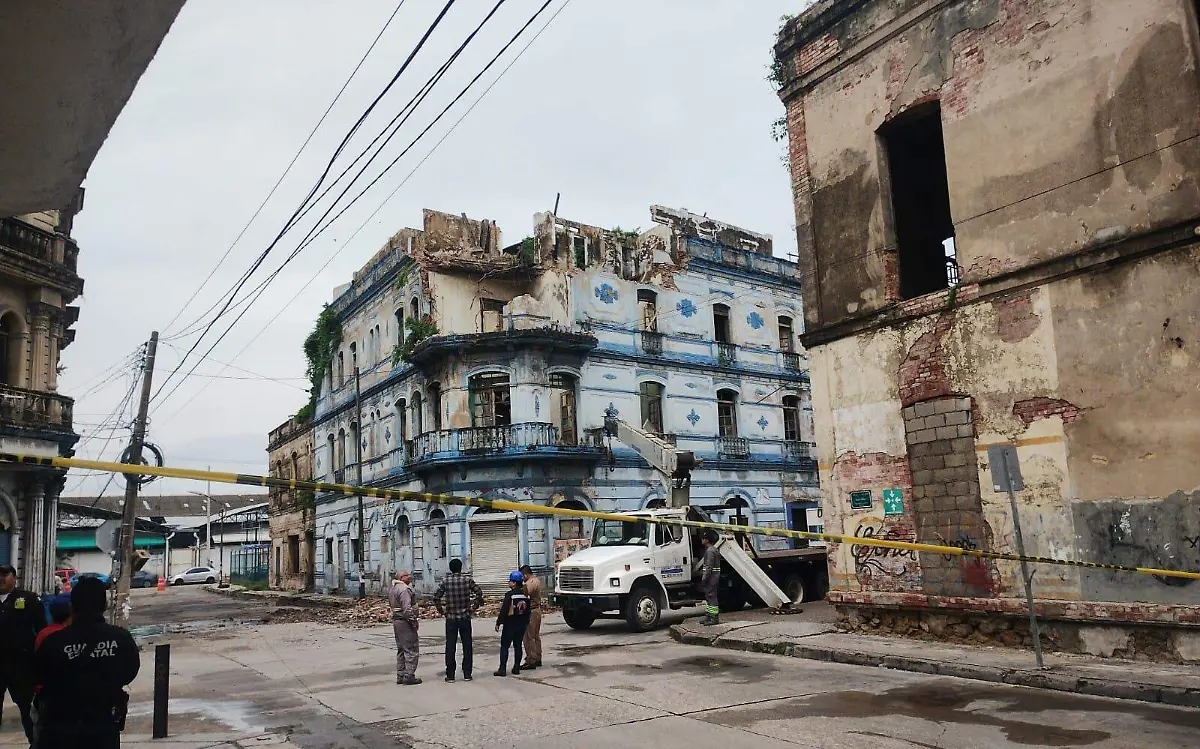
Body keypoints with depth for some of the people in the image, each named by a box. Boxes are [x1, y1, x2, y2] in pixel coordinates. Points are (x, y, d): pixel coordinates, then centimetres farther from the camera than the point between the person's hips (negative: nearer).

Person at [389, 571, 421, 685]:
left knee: (401, 649, 16)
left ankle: (400, 676, 19)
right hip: (405, 621, -10)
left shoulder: (392, 589, 15)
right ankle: (409, 676, -5)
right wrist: (413, 621, -17)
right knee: (411, 649, -4)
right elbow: (407, 608, -22)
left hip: (396, 621, 10)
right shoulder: (404, 589, -17)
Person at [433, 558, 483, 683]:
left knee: (450, 647, 5)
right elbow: (479, 593, -8)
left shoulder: (445, 580, -4)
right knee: (467, 646, 9)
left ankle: (450, 676, 6)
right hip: (465, 617, 0)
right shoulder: (467, 579, -3)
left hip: (451, 618, 0)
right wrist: (475, 607, 2)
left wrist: (441, 610, 5)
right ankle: (467, 674, 12)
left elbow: (436, 597, -6)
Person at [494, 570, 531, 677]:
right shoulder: (526, 595, 4)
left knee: (504, 646, 1)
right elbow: (528, 610, 10)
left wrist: (498, 623, -9)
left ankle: (502, 669, -2)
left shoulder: (510, 594, -16)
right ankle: (516, 667, 15)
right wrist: (526, 622, 19)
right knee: (518, 645, 14)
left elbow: (504, 610, -17)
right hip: (522, 624, 6)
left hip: (510, 624, -6)